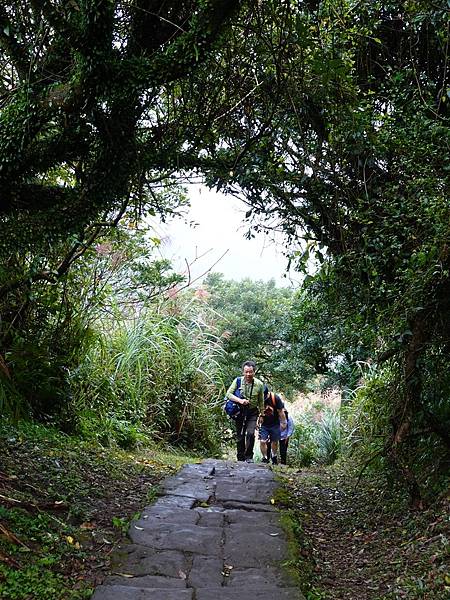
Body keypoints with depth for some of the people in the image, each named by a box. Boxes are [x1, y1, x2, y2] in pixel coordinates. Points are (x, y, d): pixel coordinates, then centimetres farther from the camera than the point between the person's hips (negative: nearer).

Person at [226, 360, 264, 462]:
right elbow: (228, 394, -11)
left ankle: (249, 457, -2)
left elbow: (261, 402, 4)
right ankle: (240, 459, 20)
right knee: (240, 436, 7)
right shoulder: (238, 381, -9)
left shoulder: (259, 384, -7)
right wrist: (240, 400, -25)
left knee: (250, 434, -17)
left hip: (252, 412, -1)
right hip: (239, 411, 1)